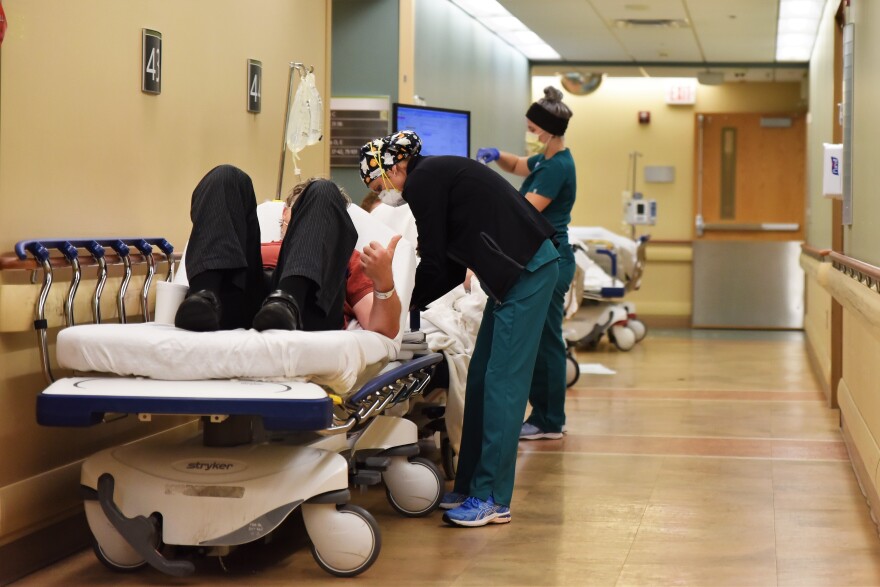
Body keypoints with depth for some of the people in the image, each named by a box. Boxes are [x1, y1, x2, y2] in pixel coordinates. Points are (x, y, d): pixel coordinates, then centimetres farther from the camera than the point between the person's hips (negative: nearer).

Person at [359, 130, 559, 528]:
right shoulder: (437, 174, 19)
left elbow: (435, 264, -10)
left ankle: (492, 499, -7)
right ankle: (469, 487, 15)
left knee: (501, 383, -9)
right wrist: (406, 303, 14)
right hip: (518, 271, 10)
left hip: (525, 271, -10)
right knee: (481, 380, 11)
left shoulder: (422, 182, -10)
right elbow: (455, 264, 19)